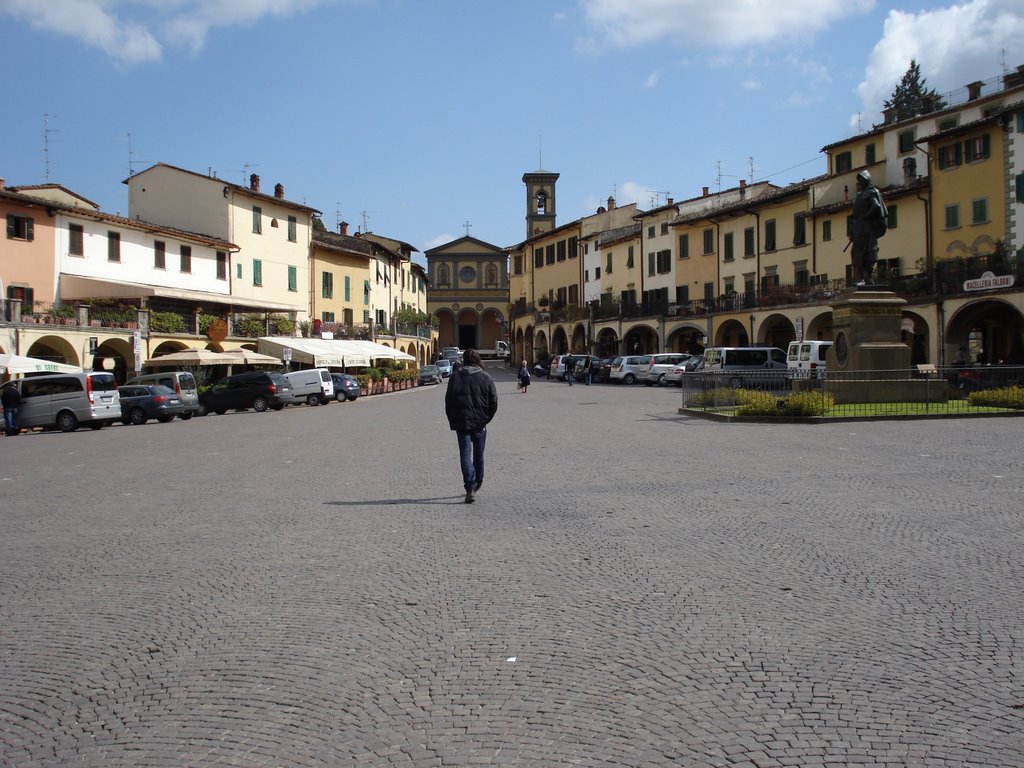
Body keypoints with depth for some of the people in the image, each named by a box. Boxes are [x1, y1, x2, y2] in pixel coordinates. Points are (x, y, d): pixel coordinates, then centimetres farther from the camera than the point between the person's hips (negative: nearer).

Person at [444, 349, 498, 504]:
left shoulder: (455, 377, 1)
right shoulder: (486, 378, 0)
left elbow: (448, 401, 2)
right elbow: (494, 402, -2)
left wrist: (453, 421, 10)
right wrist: (486, 419, 8)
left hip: (461, 423, -1)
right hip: (480, 423, 1)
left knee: (465, 454, -3)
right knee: (478, 456, 16)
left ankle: (470, 488, -17)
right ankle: (476, 484, 29)